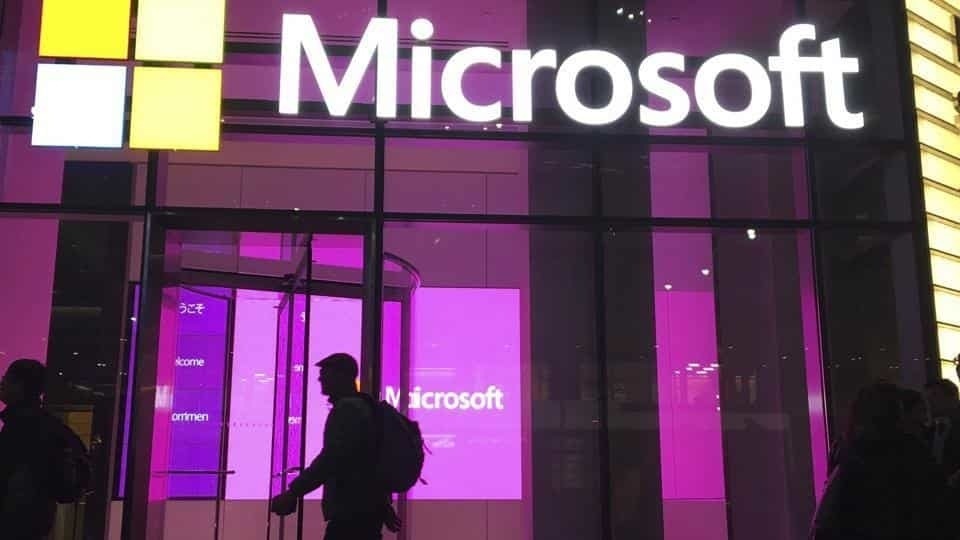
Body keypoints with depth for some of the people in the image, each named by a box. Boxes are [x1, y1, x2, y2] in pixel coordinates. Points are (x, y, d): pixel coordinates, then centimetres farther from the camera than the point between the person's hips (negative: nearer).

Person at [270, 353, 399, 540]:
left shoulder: (347, 409, -12)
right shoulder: (363, 407, 20)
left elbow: (331, 458, -23)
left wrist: (293, 493, -24)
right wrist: (383, 505, 32)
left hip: (351, 511, -10)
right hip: (364, 508, 10)